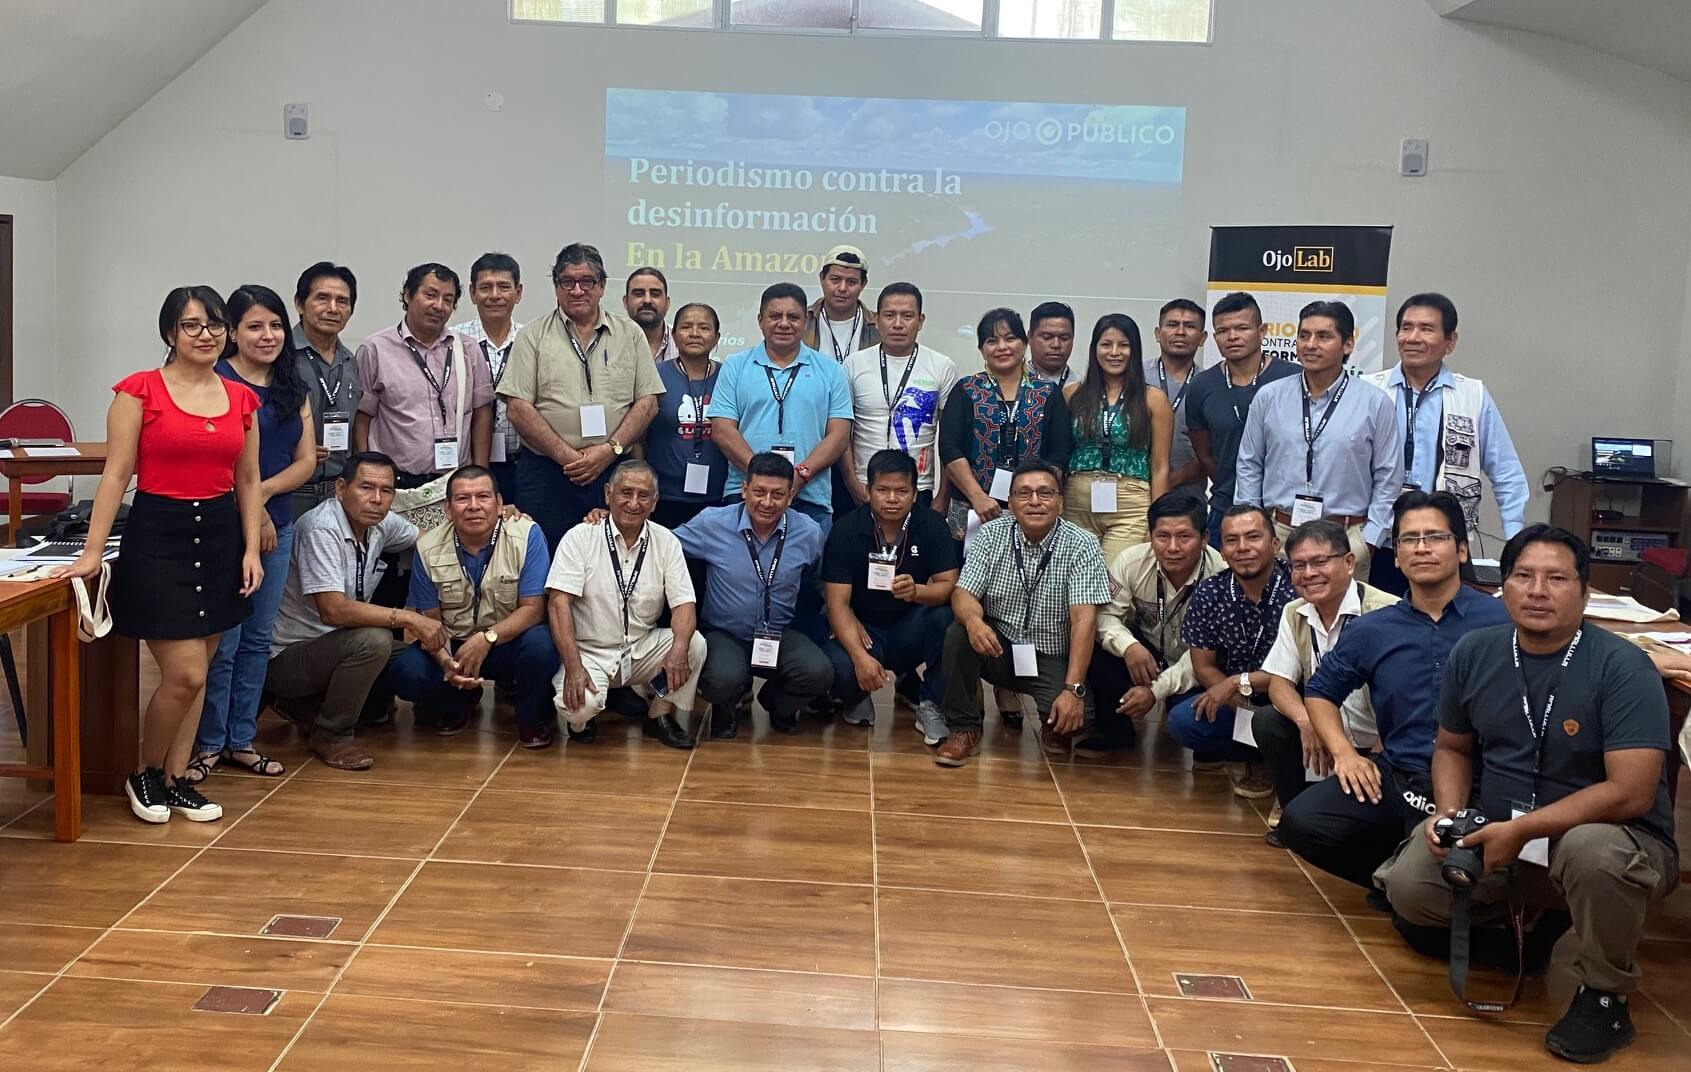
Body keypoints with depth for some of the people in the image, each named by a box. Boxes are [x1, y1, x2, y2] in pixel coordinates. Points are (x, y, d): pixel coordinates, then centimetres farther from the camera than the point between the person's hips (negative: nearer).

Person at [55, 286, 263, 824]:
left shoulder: (241, 399, 7)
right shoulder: (140, 390, -6)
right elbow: (116, 473, -9)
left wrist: (251, 548, 3)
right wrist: (93, 551, -13)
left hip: (219, 535, 5)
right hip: (158, 535, -5)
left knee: (194, 672, 9)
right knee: (185, 674, -8)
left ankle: (176, 778, 22)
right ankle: (144, 774, 16)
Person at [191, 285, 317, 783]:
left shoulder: (293, 389, 11)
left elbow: (306, 460, 5)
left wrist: (262, 492, -11)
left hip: (277, 526, 6)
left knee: (257, 639, 11)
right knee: (221, 642, -3)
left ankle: (241, 740, 21)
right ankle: (208, 744, 11)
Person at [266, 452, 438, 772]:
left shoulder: (381, 523, 0)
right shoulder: (321, 529, -24)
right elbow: (332, 610, -32)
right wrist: (408, 619, -32)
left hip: (334, 645, 9)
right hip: (285, 658, -9)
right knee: (373, 640, -30)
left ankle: (308, 706, 12)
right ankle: (330, 736, -10)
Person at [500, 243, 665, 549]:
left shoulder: (630, 334, 11)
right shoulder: (533, 336, 5)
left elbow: (647, 402, 6)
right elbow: (518, 407, -3)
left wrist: (610, 449, -8)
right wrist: (567, 456, -11)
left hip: (614, 470, 2)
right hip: (546, 475, -1)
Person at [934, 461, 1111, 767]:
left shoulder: (1081, 544, -12)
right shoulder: (992, 534, -3)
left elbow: (1084, 619, -19)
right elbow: (963, 593, -10)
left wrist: (1073, 689, -30)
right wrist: (973, 620, -36)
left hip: (1052, 658, -2)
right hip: (997, 647, 2)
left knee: (1078, 714, -28)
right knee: (958, 635, -28)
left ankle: (1056, 727, 11)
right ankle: (964, 729, -8)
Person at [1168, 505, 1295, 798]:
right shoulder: (1209, 594, -7)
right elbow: (1203, 666, -2)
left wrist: (1241, 682, -23)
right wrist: (1235, 698, -19)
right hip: (1234, 699, 3)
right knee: (1182, 720, -23)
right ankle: (1253, 755, 5)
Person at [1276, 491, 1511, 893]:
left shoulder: (1501, 621, -2)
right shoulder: (1371, 630, 12)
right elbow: (1319, 691, 23)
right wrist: (1344, 751, 7)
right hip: (1394, 777, 4)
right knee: (1301, 823, -16)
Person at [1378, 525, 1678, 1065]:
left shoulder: (1623, 668, -18)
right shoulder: (1474, 652, -2)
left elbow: (1631, 792, -24)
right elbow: (1452, 747, 12)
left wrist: (1521, 830, -26)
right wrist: (1449, 814, -9)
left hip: (1615, 840, -5)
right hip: (1497, 835, 5)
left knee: (1592, 850, -39)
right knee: (1409, 887, -15)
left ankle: (1605, 997, -11)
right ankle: (1525, 916, 18)